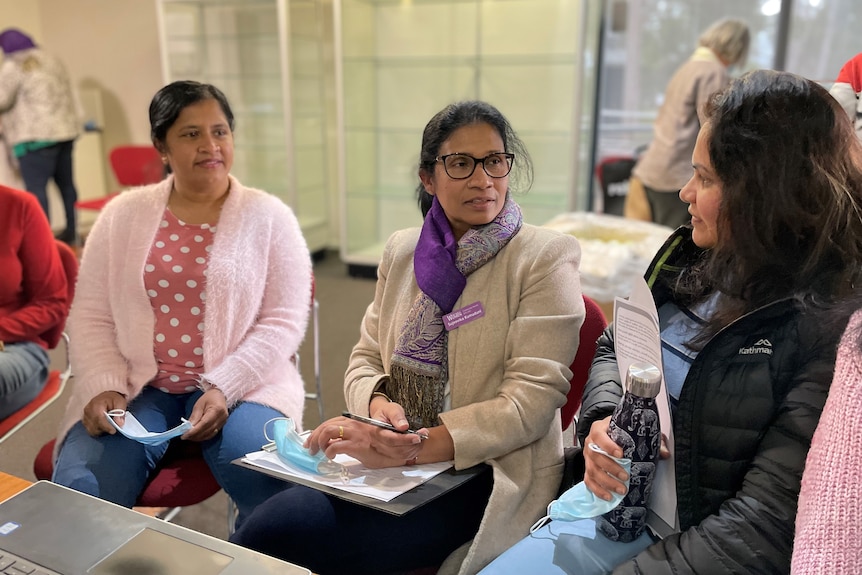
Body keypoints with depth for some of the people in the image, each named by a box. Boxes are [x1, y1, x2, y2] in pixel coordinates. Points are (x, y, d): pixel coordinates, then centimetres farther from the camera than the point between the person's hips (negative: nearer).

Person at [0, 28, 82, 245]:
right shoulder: (51, 60, 17)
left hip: (36, 135, -8)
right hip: (66, 129, 8)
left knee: (36, 187, -7)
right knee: (66, 183, 12)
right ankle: (71, 231, 18)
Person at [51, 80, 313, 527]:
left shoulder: (268, 217, 1)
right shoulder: (123, 214, 9)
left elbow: (282, 321, -5)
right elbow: (91, 316, 7)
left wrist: (223, 388, -16)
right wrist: (103, 388, -9)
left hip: (239, 385, -1)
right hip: (137, 388, 2)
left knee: (270, 485, -27)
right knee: (79, 488, -22)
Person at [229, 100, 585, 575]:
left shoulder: (546, 257, -7)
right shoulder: (402, 250, 10)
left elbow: (531, 401, -14)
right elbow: (365, 359, 13)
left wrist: (411, 450, -24)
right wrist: (377, 404, -12)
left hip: (485, 472, -4)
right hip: (389, 457, 5)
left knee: (280, 533, -22)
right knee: (260, 528, -20)